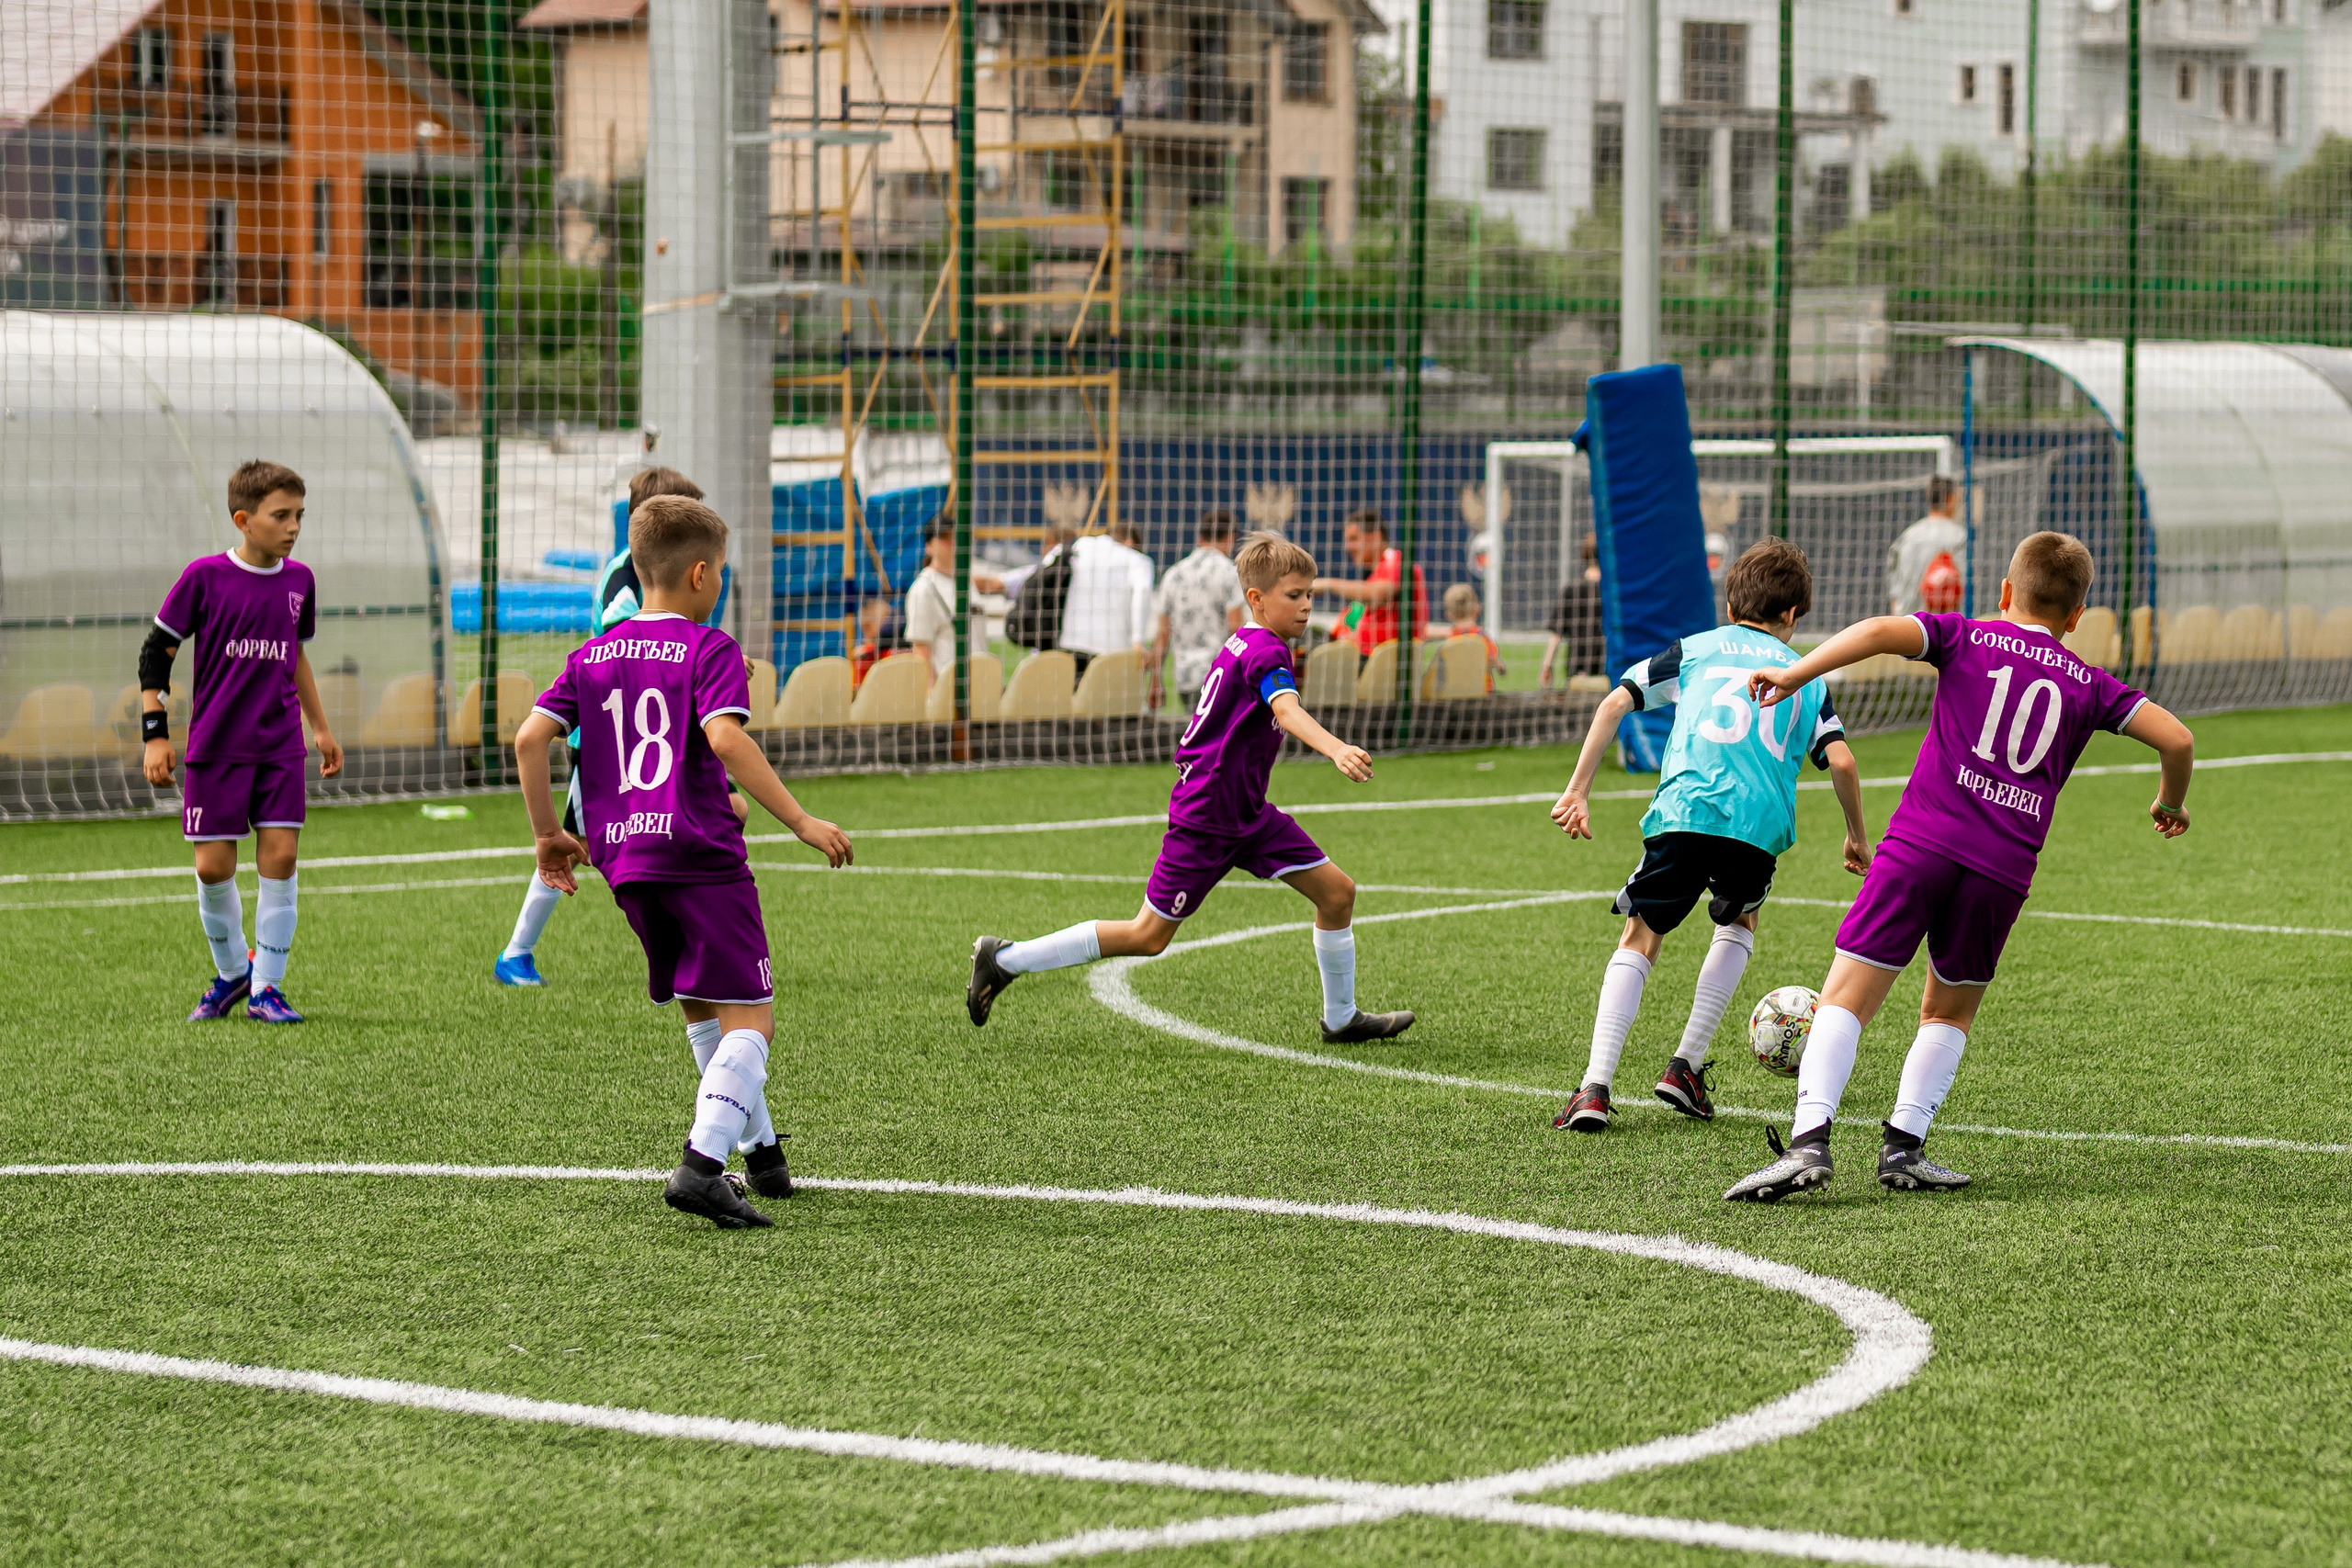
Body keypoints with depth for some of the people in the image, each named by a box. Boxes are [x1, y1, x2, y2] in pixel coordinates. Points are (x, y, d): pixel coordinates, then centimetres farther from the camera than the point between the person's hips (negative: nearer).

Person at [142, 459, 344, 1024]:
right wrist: (155, 734, -8)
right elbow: (156, 652, -3)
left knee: (281, 854, -6)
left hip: (281, 745, 3)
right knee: (213, 866, -2)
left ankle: (266, 987, 3)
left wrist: (320, 727, 26)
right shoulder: (205, 576, -8)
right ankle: (232, 972, 22)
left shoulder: (299, 580, 6)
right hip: (215, 745, -3)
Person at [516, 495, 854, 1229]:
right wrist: (800, 821, -18)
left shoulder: (593, 655, 13)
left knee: (701, 1009, 23)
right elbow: (726, 739, -19)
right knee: (749, 1020, -7)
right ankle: (702, 1162, -26)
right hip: (700, 852, -7)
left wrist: (548, 834, 15)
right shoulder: (709, 649, -4)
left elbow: (530, 737, 6)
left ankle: (760, 1148, 33)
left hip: (624, 859, 7)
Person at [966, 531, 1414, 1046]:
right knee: (1149, 935, -2)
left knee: (1337, 891, 4)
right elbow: (1287, 711, -41)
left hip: (1247, 814, 10)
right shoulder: (1266, 651, -20)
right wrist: (1336, 749, -57)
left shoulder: (1240, 643, 9)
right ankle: (1004, 959, 8)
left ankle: (1342, 1019, 18)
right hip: (1204, 819, -10)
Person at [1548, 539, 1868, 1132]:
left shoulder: (1694, 649, 22)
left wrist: (1577, 792, 12)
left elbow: (1615, 704, 11)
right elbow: (1841, 760, 10)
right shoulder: (1805, 676, 23)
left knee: (1640, 941, 10)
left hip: (1684, 810, -1)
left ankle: (1595, 1089, -8)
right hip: (1760, 824, 1)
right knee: (1739, 922, 30)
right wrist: (1857, 837, 25)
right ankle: (1687, 1067, 20)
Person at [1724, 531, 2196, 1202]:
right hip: (2004, 869, 2)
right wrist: (2171, 804, 30)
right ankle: (1904, 1144, 7)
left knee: (1845, 1001, -3)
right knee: (1950, 1013, 22)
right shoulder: (2088, 686, 16)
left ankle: (1809, 1138, -22)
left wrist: (1795, 674, -5)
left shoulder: (1965, 638, 12)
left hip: (1921, 842, -2)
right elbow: (2177, 739, 11)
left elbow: (1881, 631, -6)